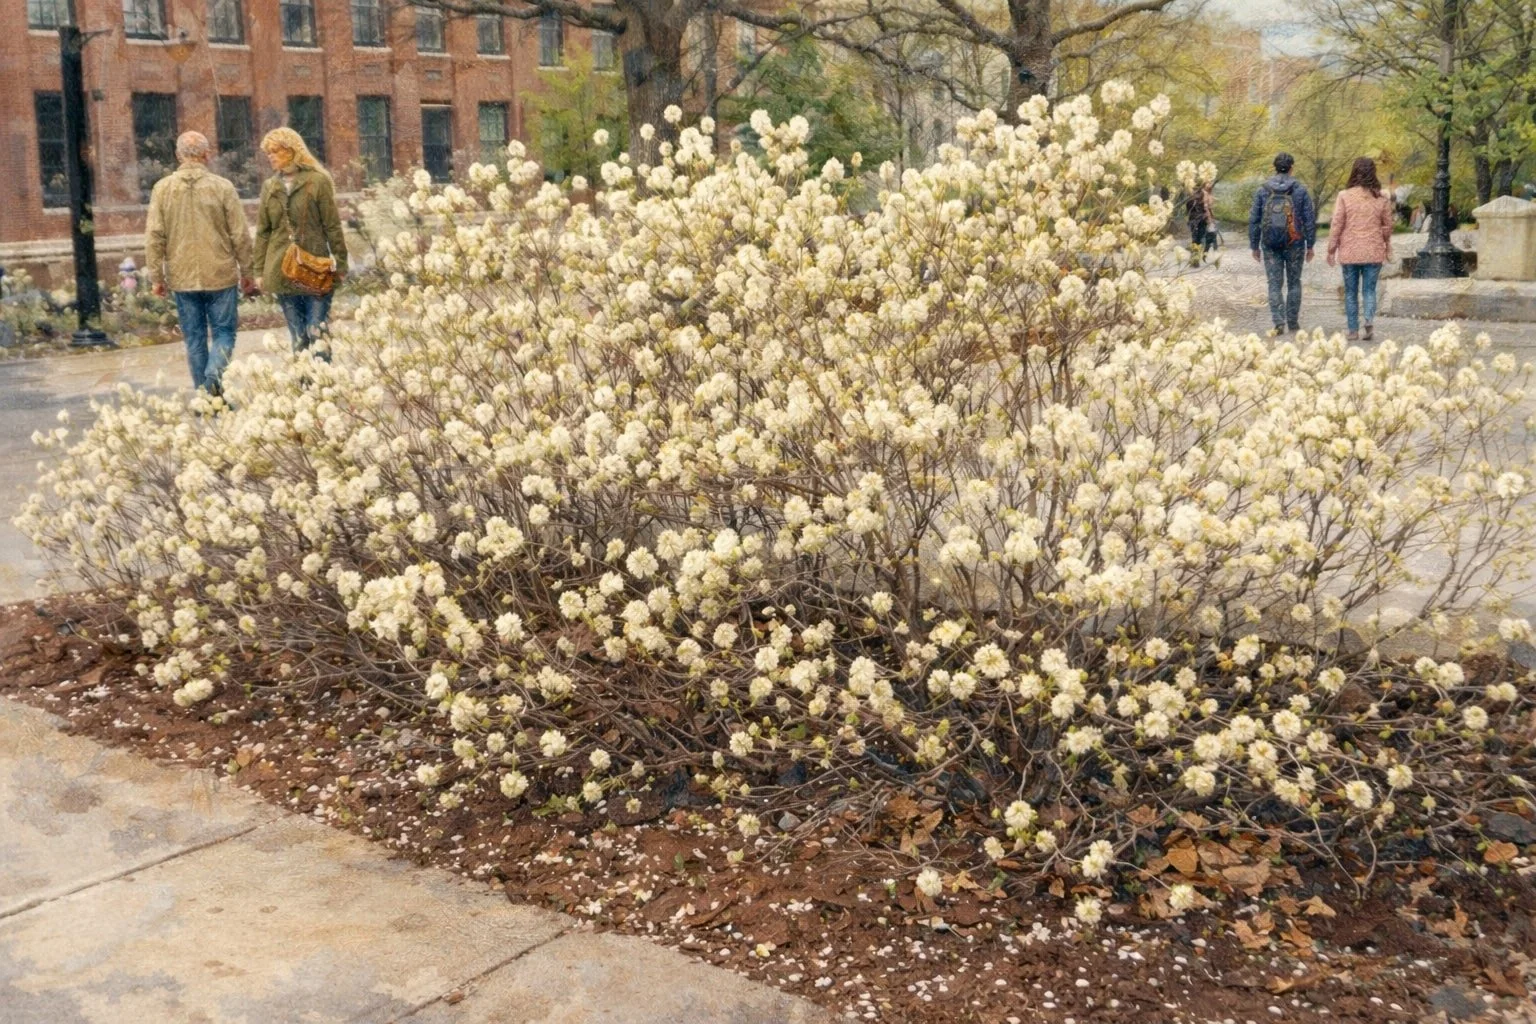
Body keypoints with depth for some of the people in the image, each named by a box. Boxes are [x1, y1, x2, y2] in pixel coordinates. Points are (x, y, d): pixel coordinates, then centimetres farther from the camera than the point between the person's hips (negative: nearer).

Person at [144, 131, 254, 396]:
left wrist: (156, 276, 7)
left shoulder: (163, 188, 0)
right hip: (221, 275, -2)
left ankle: (204, 394, 12)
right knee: (223, 332, 7)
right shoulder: (222, 187, -6)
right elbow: (240, 234, -3)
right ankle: (214, 374, -18)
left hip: (182, 278, 2)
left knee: (194, 337, 10)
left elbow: (154, 236, -1)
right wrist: (246, 272, 8)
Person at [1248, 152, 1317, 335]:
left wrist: (1254, 246, 9)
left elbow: (1254, 220, 1)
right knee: (1294, 283, 11)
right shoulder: (1301, 190, -3)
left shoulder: (1262, 190, 0)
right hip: (1294, 244, 0)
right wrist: (1310, 245, 5)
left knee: (1275, 284, 3)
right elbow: (1310, 219, -2)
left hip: (1270, 245, 0)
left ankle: (1279, 323, -9)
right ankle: (1293, 324, 14)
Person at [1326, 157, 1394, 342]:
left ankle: (1353, 330, 9)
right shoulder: (1382, 198, 0)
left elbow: (1336, 224, -6)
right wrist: (1387, 248, 21)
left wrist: (1331, 250, 2)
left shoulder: (1344, 196, -7)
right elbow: (1387, 226, 8)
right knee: (1369, 290, 8)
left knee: (1351, 292, 8)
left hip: (1349, 252, -1)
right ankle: (1369, 320, -16)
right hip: (1373, 252, 1)